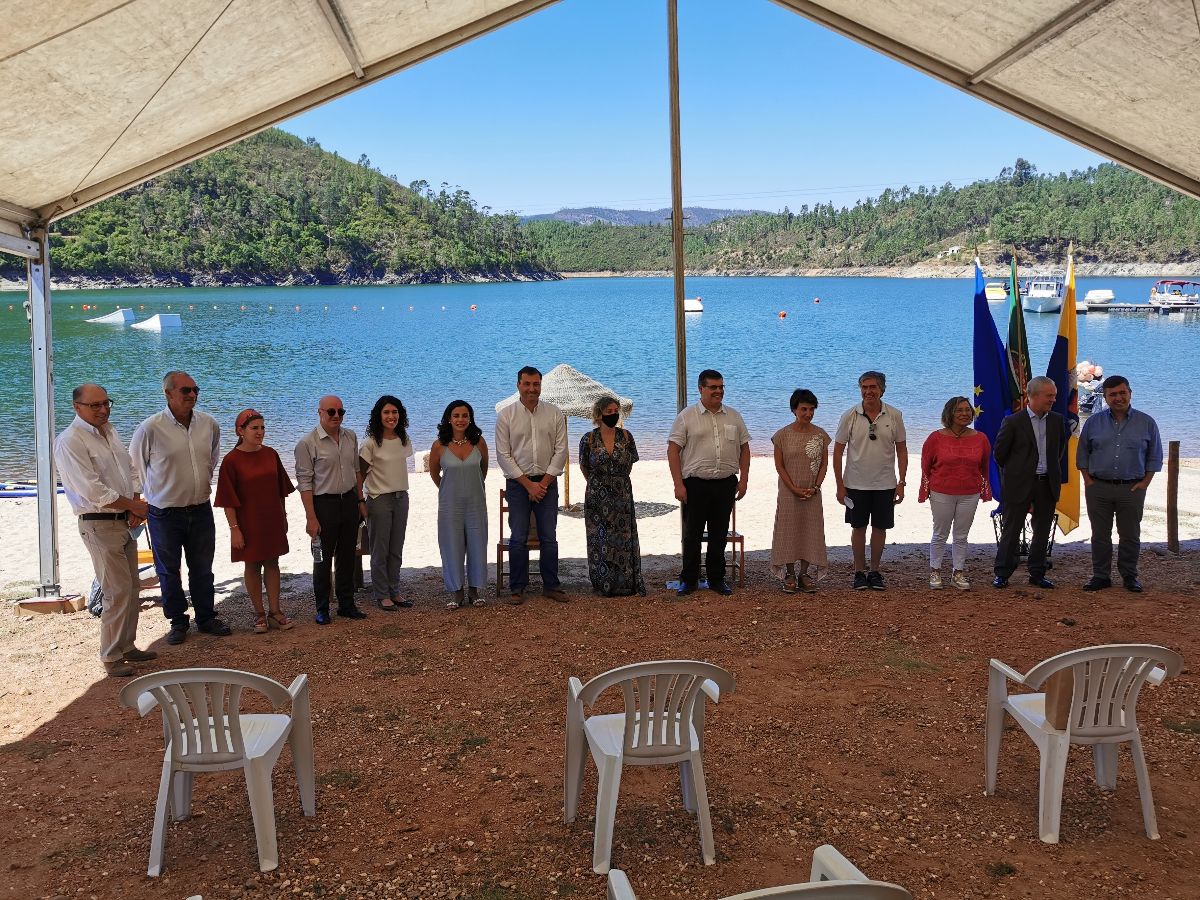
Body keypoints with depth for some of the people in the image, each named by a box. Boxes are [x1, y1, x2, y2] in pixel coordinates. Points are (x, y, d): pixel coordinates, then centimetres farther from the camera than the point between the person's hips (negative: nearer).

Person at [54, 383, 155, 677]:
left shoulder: (109, 432, 11)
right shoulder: (70, 442, -16)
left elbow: (131, 470, 15)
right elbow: (93, 491, -21)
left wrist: (135, 506, -2)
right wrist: (135, 506, -13)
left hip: (125, 520, 8)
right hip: (100, 525, -8)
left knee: (132, 587, 13)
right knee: (118, 591, -7)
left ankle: (127, 647, 26)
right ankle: (111, 657, 5)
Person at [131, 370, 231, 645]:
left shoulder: (209, 424, -2)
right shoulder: (151, 428, -15)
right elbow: (135, 463, 1)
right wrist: (156, 492, 8)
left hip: (201, 509, 3)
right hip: (165, 513, -3)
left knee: (202, 568, 13)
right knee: (169, 571, 9)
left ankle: (206, 618, 27)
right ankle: (177, 622, 23)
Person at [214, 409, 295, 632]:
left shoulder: (270, 454, 2)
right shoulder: (231, 460, -11)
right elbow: (228, 500, -10)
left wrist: (283, 516, 12)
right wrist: (234, 528, -13)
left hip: (272, 521, 4)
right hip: (249, 523, -4)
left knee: (272, 563, 9)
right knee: (252, 566, 7)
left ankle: (275, 612, 17)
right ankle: (259, 614, 18)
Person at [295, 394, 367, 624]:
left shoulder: (350, 437, 6)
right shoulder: (308, 443, -12)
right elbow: (304, 482, -12)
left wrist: (360, 501, 14)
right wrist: (311, 517, -15)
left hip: (349, 501, 5)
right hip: (324, 503, -5)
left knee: (347, 556, 12)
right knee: (323, 559, 3)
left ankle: (346, 604, 23)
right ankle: (322, 609, 15)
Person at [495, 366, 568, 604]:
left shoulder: (554, 413, 3)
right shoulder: (506, 415, -1)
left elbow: (561, 450, 1)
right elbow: (504, 455, -3)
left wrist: (544, 482, -6)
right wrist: (528, 484, -8)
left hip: (547, 482, 1)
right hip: (518, 483, -1)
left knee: (549, 538, 4)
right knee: (518, 538, -1)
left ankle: (551, 585, 14)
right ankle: (518, 588, 9)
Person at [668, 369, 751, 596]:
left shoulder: (734, 417, 11)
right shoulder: (686, 417, -2)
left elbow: (744, 448, 15)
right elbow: (673, 450, -5)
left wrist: (744, 479, 6)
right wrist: (678, 484, -11)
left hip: (726, 484, 3)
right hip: (695, 484, -3)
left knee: (719, 534, 10)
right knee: (692, 534, 3)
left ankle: (717, 579, 20)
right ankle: (688, 580, 14)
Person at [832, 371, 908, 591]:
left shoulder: (894, 416, -2)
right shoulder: (850, 416, -5)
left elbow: (902, 450, 4)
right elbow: (838, 451, -2)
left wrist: (901, 482, -2)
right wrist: (839, 485, -5)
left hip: (885, 484, 1)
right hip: (856, 484, -1)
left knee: (880, 528, 7)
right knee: (858, 528, 6)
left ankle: (875, 571, 20)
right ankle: (859, 571, 17)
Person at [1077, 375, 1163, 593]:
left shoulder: (1146, 423, 3)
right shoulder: (1093, 422, 4)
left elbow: (1154, 456, 8)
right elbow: (1082, 454, 10)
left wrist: (1145, 483, -1)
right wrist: (1088, 481, 1)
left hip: (1132, 489, 0)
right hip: (1098, 488, 1)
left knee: (1130, 536, 7)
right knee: (1100, 535, 5)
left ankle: (1130, 577, 19)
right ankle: (1101, 576, 14)